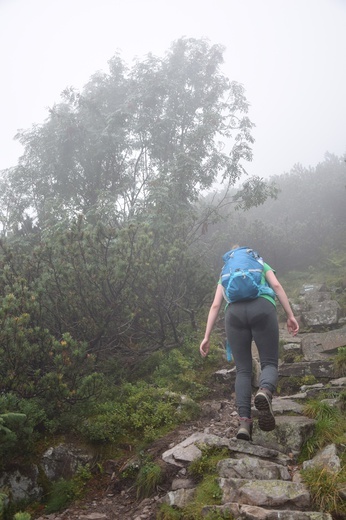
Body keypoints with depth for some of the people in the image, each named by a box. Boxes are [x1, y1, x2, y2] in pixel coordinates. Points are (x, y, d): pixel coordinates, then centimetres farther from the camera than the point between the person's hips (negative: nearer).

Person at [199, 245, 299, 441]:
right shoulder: (261, 265, 31)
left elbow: (215, 305, 19)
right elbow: (277, 286, 10)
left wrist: (207, 337, 14)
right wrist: (291, 316, 4)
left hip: (235, 314, 2)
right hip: (262, 311, -1)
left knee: (243, 370, 8)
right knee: (270, 364, 7)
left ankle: (244, 422, -12)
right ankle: (265, 393, -30)